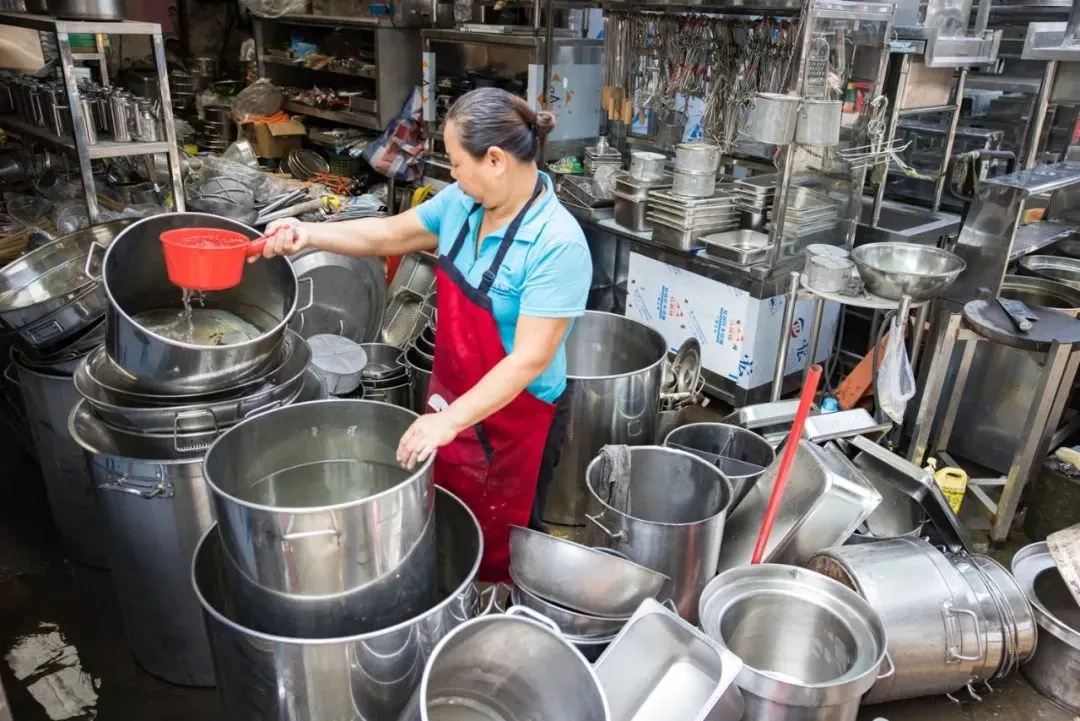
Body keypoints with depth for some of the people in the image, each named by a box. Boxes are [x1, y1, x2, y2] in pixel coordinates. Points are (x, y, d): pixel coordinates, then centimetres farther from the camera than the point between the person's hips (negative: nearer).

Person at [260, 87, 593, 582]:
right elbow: (390, 234, 9)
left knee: (497, 551, 15)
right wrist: (309, 234, -2)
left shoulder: (557, 245, -28)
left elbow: (530, 359, -30)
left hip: (515, 419, -7)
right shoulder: (462, 202, -5)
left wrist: (451, 420, -35)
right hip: (452, 398, 7)